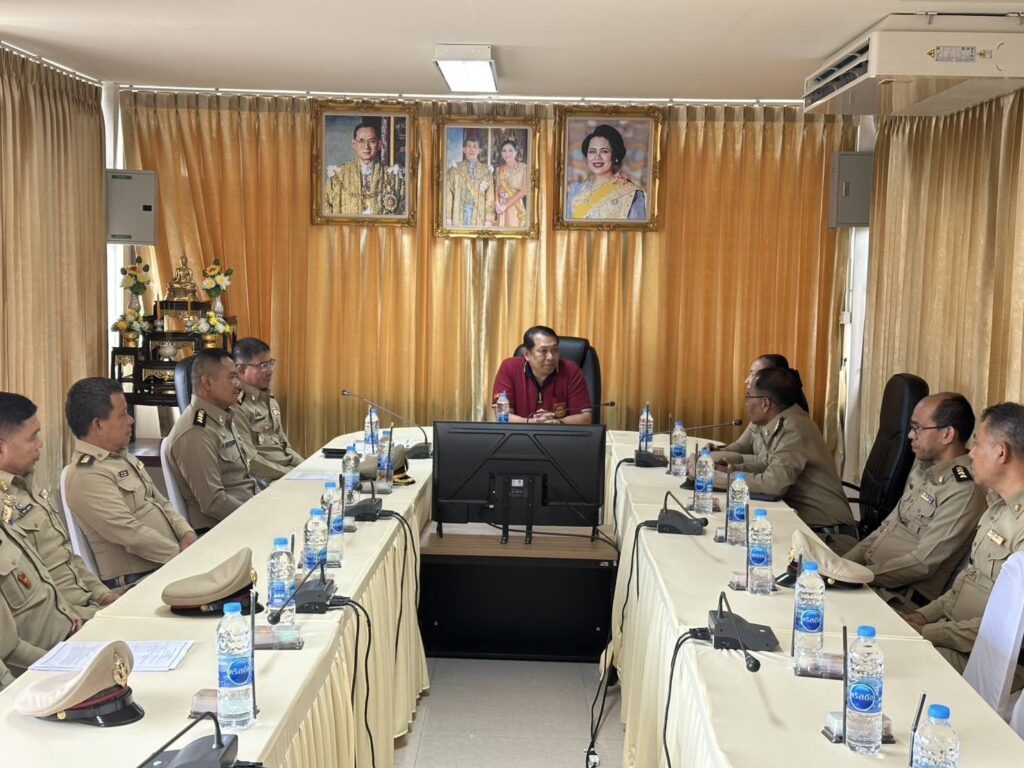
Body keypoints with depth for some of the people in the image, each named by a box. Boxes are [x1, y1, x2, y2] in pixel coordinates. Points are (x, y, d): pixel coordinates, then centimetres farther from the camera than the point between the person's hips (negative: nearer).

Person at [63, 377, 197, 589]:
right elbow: (132, 535, -21)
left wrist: (186, 533, 1)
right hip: (137, 581, -10)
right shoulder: (86, 476, -15)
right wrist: (182, 554, -16)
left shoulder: (123, 457, 16)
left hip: (168, 565, 10)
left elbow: (161, 503, 19)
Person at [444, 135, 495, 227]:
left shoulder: (485, 170, 11)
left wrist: (489, 219, -4)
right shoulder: (455, 169, 10)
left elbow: (490, 196, 6)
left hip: (478, 214, 0)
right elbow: (448, 194, 5)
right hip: (459, 213, 0)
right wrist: (448, 217, -4)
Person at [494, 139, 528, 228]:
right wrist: (497, 204, -7)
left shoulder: (523, 168, -3)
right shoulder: (499, 169, 12)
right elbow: (496, 189, 13)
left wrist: (506, 205, -13)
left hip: (516, 206, -4)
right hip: (501, 207, 4)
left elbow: (524, 190, -9)